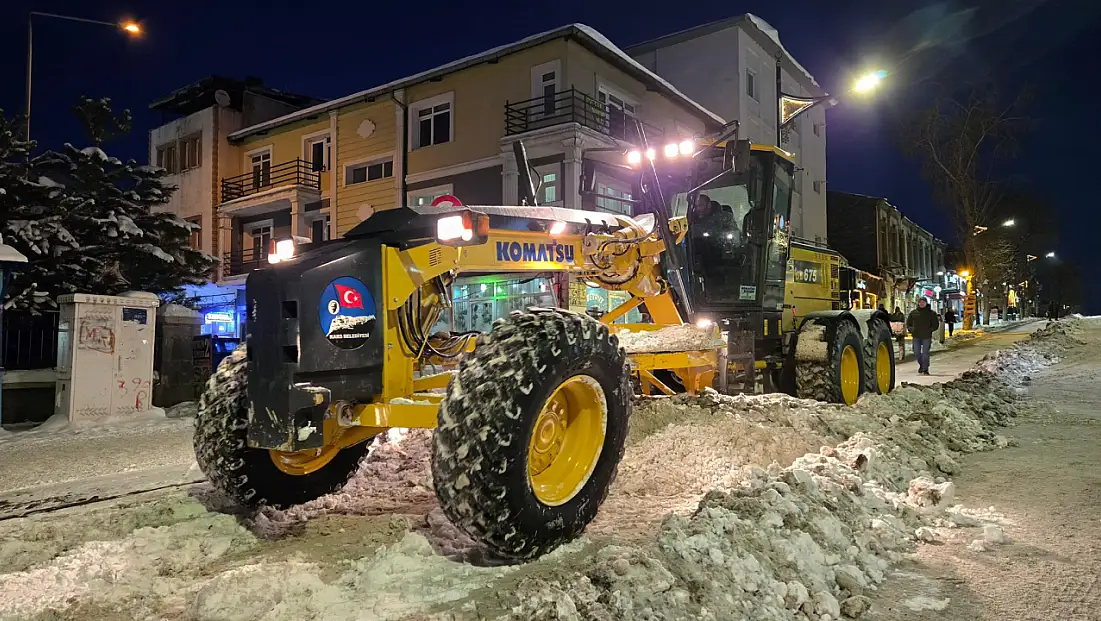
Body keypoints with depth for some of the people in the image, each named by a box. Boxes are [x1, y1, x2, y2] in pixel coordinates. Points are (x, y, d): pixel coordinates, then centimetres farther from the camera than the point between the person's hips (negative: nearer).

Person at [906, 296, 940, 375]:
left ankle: (925, 369, 5)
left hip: (926, 337, -2)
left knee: (925, 353, -4)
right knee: (916, 353, 6)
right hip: (916, 336, 3)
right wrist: (911, 329, 0)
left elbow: (936, 324, 6)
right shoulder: (913, 312, 9)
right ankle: (921, 365, 29)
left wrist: (929, 330, -8)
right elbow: (908, 323, 17)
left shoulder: (931, 313, 4)